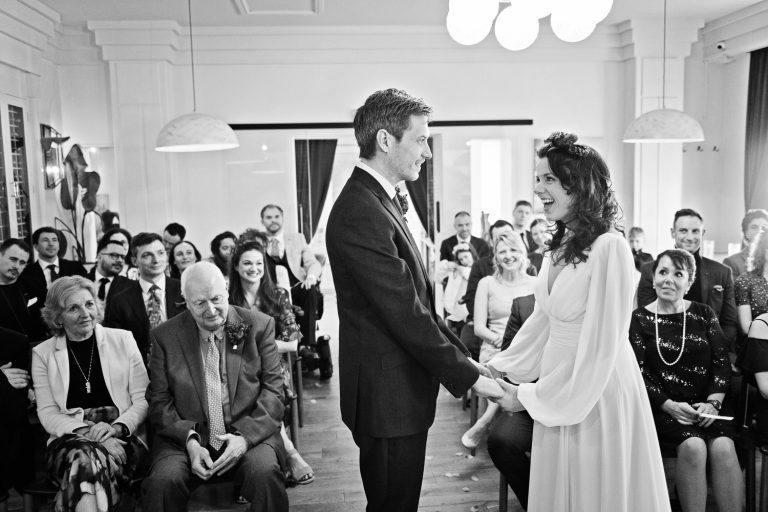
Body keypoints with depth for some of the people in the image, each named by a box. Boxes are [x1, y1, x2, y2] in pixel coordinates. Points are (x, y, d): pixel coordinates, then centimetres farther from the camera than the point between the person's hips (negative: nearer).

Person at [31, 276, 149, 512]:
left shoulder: (122, 339, 9)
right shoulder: (42, 353, 12)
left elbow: (143, 399, 5)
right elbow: (48, 413, 5)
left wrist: (118, 427, -13)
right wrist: (83, 430, -14)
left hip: (122, 436, 0)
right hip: (70, 437, 1)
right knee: (84, 456, -34)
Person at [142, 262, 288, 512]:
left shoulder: (259, 325, 4)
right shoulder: (165, 336, 6)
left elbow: (273, 389, 1)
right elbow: (159, 401, 5)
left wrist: (246, 437, -13)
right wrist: (190, 440, -12)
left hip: (249, 433, 0)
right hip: (186, 438, 1)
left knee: (265, 475, -30)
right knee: (162, 482, -28)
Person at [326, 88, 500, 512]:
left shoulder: (378, 201, 11)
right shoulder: (361, 215, -23)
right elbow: (406, 314, -23)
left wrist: (463, 355, 9)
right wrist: (468, 377, -15)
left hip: (400, 389, 10)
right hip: (389, 396, -10)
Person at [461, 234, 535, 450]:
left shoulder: (535, 284, 13)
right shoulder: (487, 283, 10)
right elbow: (479, 328, 5)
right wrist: (501, 340, -13)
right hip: (495, 351, -1)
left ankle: (485, 421, -13)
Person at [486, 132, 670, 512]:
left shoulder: (610, 248, -19)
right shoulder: (560, 246, 5)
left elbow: (599, 346, -20)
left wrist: (530, 396, -14)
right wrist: (500, 366, 7)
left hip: (597, 392, -7)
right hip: (556, 388, 7)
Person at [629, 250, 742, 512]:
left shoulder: (704, 314, 11)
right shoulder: (639, 319, 2)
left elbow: (722, 361, 5)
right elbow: (638, 372, -4)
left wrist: (713, 402, -10)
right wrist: (669, 405, -16)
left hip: (706, 404, 2)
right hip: (662, 406, -2)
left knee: (723, 447, -25)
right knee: (693, 446, -27)